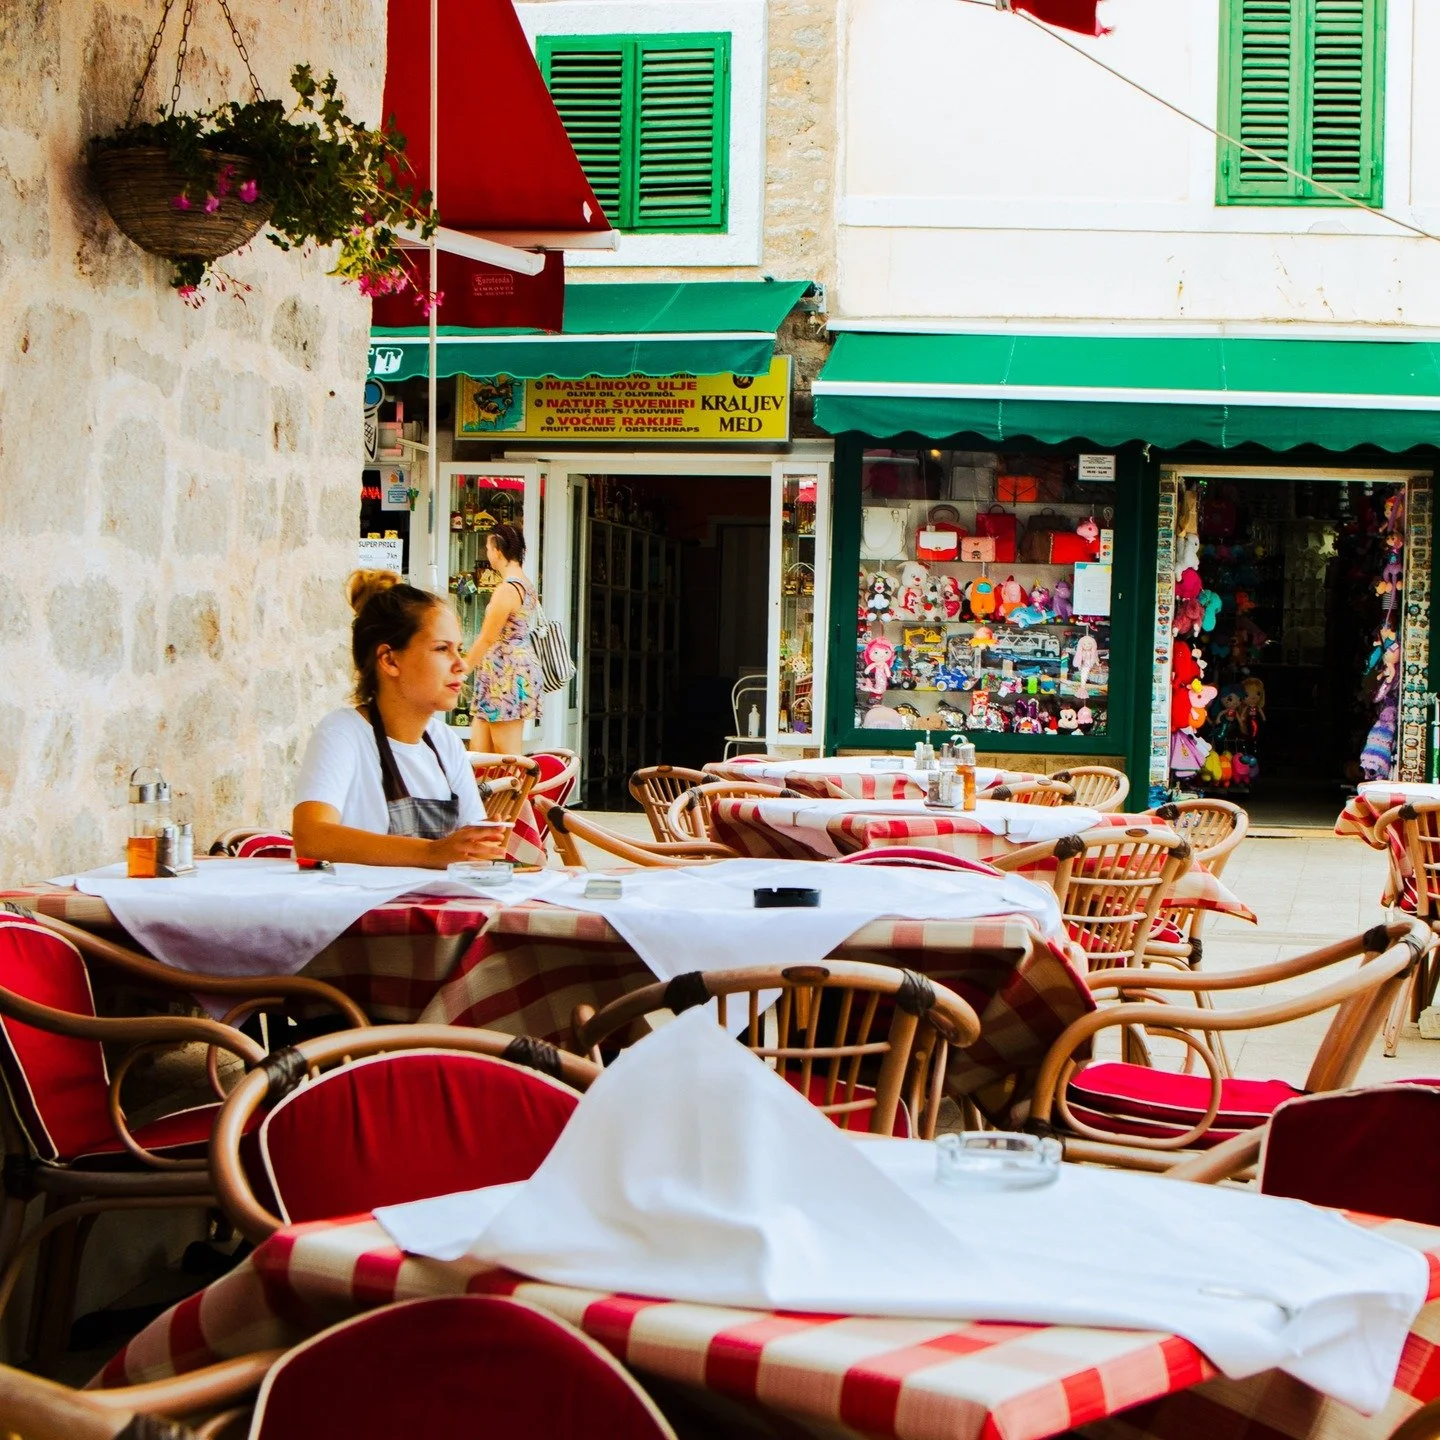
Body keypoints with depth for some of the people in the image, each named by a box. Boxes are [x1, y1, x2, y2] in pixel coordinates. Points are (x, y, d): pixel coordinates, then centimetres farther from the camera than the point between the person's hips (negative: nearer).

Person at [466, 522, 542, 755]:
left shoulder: (506, 590, -17)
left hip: (506, 673, -10)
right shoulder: (526, 585, 14)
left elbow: (487, 638, -15)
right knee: (478, 749, 10)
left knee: (507, 755, -8)